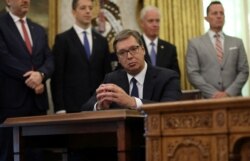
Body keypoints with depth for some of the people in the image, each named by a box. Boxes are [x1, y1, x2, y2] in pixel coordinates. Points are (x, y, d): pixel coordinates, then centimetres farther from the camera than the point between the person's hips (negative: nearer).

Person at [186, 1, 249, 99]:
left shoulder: (237, 42, 13)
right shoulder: (195, 43, 7)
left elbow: (243, 71, 7)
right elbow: (193, 73, -1)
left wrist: (228, 93, -7)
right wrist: (213, 93, -11)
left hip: (233, 97, 2)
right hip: (208, 98, -2)